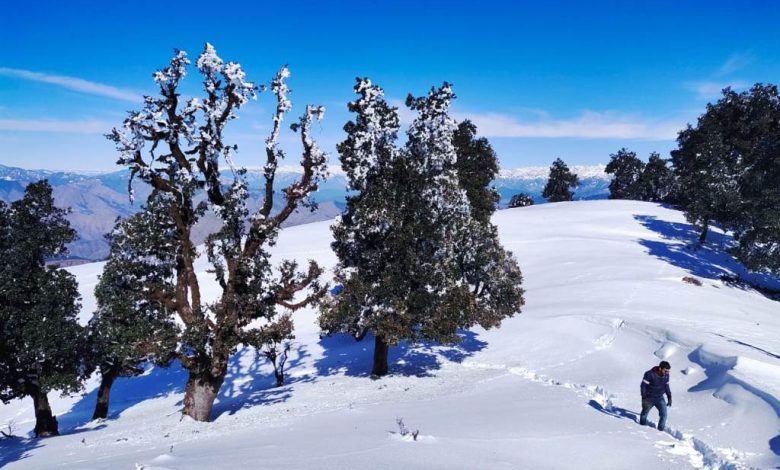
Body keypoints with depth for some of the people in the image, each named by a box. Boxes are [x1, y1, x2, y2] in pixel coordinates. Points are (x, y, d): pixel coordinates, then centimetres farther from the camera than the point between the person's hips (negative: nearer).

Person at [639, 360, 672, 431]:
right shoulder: (650, 374, -22)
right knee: (645, 413, 14)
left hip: (660, 398, 3)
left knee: (664, 414, -15)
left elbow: (666, 386, 12)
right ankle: (642, 425, 38)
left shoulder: (666, 376, -5)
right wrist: (644, 398, -21)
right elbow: (643, 386, -18)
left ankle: (661, 430, -3)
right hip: (649, 398, -3)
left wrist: (669, 397, 11)